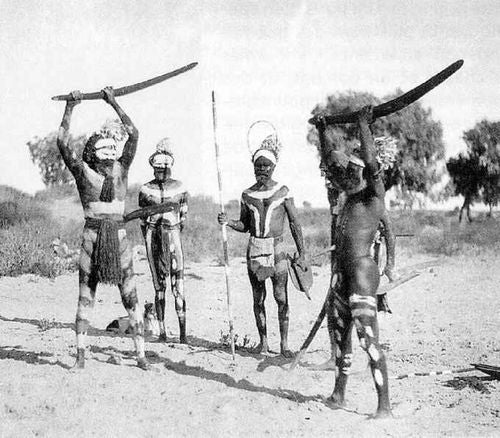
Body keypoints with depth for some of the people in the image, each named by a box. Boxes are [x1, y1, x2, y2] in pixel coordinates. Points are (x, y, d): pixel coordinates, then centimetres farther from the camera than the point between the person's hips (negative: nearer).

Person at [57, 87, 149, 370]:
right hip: (92, 235, -2)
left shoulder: (121, 169, 7)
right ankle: (81, 354, 11)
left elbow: (134, 134, 3)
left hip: (119, 235, 2)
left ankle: (141, 354, 5)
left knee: (131, 297, 0)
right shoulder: (83, 172, 2)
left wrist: (114, 104, 3)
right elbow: (62, 142, -8)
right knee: (86, 298, 5)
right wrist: (70, 108, -9)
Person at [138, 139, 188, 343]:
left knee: (178, 286, -7)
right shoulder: (145, 190, 5)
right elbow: (143, 218, 12)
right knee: (159, 287, 4)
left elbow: (183, 217, 10)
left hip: (173, 236, -1)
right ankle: (162, 330, 10)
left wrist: (174, 236, 8)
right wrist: (149, 240, 8)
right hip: (153, 237, 1)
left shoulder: (179, 188, 4)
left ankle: (183, 332, -5)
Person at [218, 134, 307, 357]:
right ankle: (263, 341, 17)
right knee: (258, 298, 6)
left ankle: (284, 344, 2)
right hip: (254, 249, 3)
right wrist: (228, 222, -6)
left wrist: (301, 253, -1)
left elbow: (294, 223, 2)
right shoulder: (247, 195, 8)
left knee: (281, 297, -6)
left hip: (276, 248, -3)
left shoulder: (282, 191, -1)